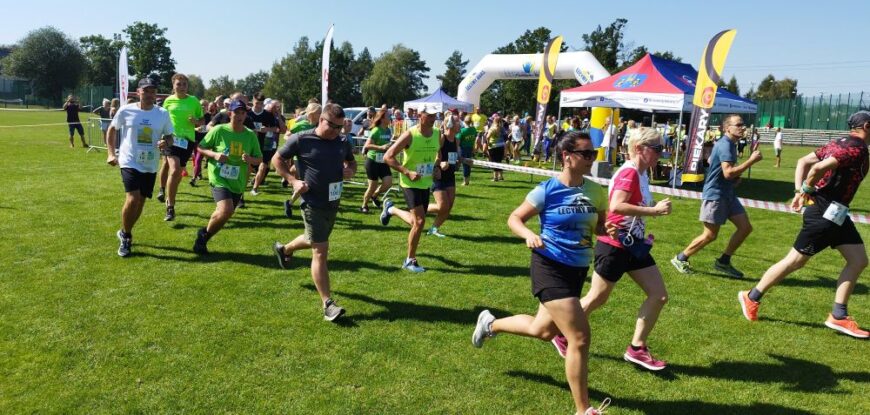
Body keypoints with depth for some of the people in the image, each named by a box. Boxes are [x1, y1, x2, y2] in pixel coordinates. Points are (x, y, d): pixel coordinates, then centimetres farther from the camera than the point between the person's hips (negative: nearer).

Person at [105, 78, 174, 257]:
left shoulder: (163, 114, 0)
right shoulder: (126, 111, -5)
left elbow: (170, 137, 8)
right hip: (130, 163, -3)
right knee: (132, 199, -18)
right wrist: (111, 153, 1)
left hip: (150, 166, 3)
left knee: (140, 202, 12)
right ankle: (126, 236, 4)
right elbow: (112, 130, 9)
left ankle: (125, 233, 35)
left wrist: (166, 143, -16)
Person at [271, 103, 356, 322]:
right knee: (320, 252, -8)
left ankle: (284, 249, 59)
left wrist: (350, 170, -6)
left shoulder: (343, 142, 1)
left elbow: (352, 162, 19)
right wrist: (293, 180, -15)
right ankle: (328, 304, -2)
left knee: (314, 240, 28)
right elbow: (277, 160, -2)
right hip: (313, 203, -7)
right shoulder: (301, 139, -13)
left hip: (333, 202, 7)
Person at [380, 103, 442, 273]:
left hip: (426, 183, 7)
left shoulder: (437, 134, 0)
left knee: (415, 221, 15)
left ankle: (391, 209, 44)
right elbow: (388, 157, -16)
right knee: (420, 221, -14)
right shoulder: (410, 135, -18)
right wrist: (407, 172, -23)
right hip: (410, 183, -6)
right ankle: (410, 261, 3)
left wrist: (437, 167, 1)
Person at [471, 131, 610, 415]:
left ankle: (490, 324, 48)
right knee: (580, 337, -10)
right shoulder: (547, 190, -14)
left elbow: (600, 226, 13)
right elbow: (514, 218, -6)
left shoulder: (595, 191, 0)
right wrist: (529, 235, -26)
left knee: (544, 331, 22)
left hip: (578, 270, 7)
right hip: (550, 268, -7)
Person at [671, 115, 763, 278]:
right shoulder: (725, 145, -18)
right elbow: (728, 173, -28)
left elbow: (710, 160, 27)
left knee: (745, 227, 6)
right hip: (715, 195, -10)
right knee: (710, 235, -4)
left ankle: (723, 262, 15)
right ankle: (680, 258, 12)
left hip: (728, 194, 10)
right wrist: (751, 160, -24)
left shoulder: (728, 143, 13)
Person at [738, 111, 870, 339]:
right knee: (795, 261, -2)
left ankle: (838, 316, 11)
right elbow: (819, 167, -29)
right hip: (825, 211, -10)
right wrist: (807, 191, -12)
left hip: (835, 213, 10)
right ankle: (752, 297, 11)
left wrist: (800, 191, 4)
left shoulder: (839, 144, 13)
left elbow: (803, 161, 12)